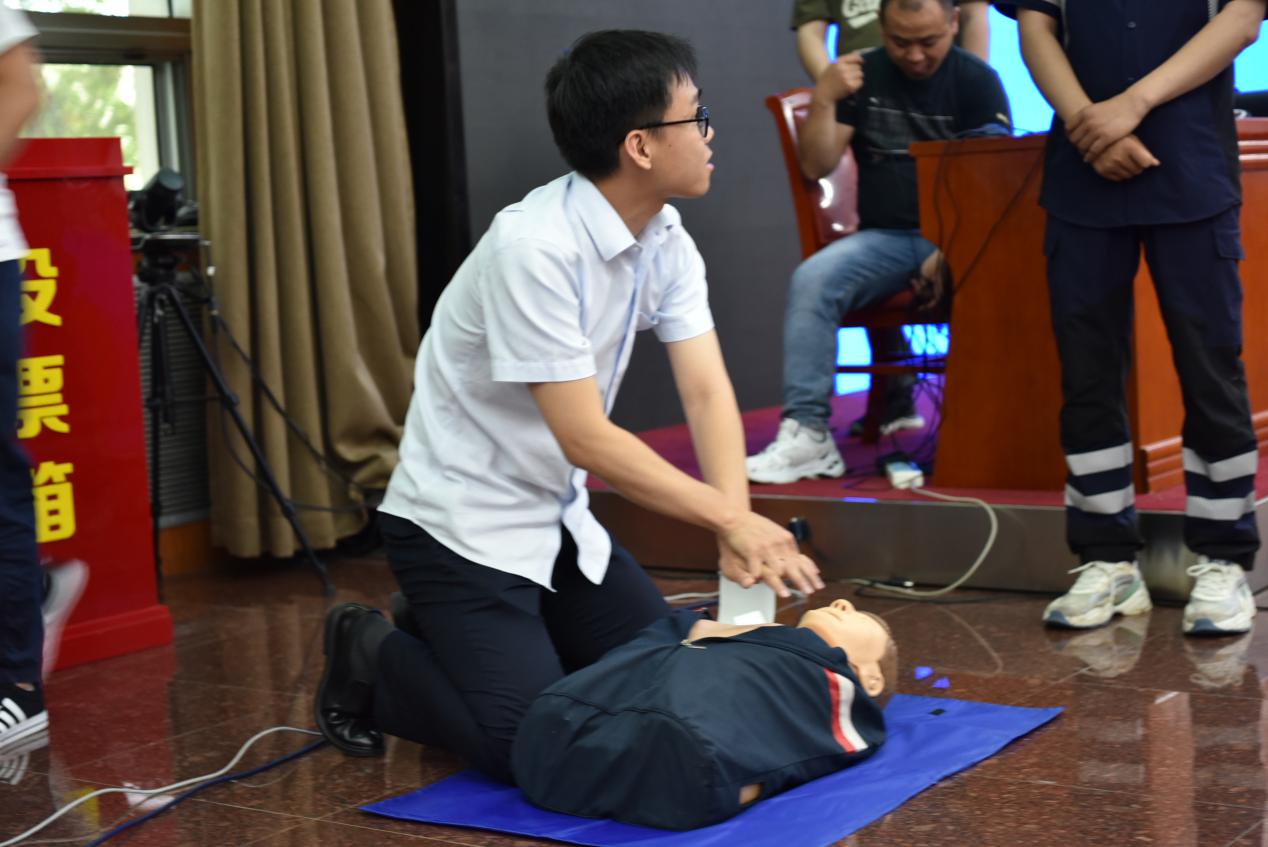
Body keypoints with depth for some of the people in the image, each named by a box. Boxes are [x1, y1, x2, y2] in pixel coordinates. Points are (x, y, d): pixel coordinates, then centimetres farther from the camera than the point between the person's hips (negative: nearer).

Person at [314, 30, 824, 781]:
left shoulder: (667, 242, -4)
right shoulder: (535, 248, -29)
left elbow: (708, 394, -10)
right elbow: (589, 442, -28)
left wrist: (736, 530, -24)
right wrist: (732, 519, -25)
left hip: (557, 520, 8)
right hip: (464, 527, -8)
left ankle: (462, 638, 23)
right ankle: (373, 661, 11)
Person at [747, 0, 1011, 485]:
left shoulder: (976, 81, 2)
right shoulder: (863, 77, 10)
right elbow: (816, 166, 6)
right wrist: (824, 99, -10)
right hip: (883, 238, 2)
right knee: (812, 279, -26)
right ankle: (807, 434, -28)